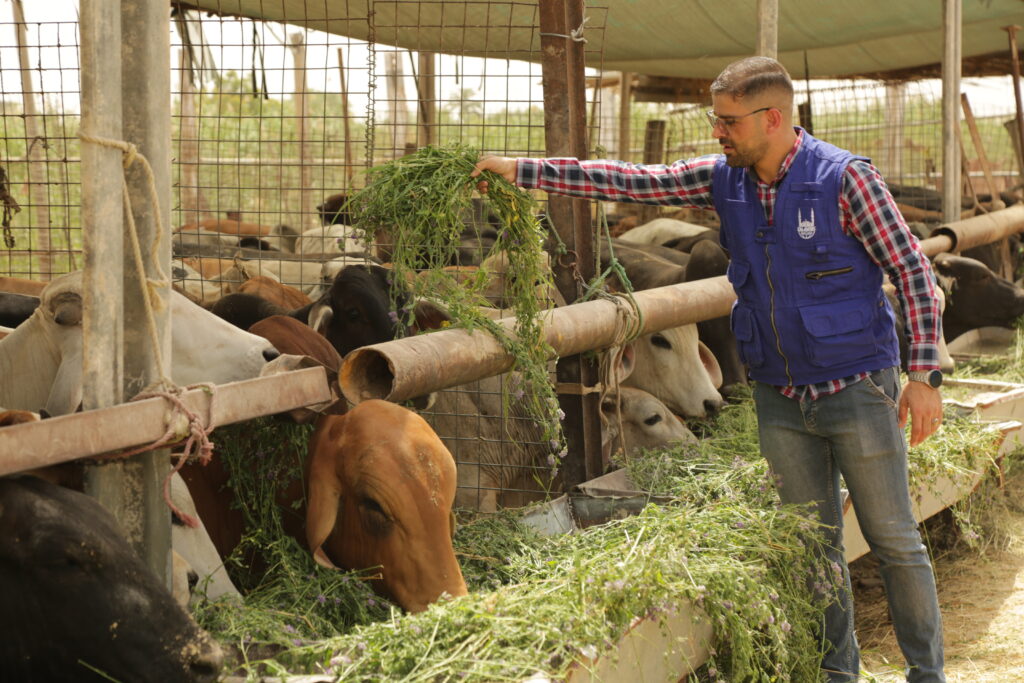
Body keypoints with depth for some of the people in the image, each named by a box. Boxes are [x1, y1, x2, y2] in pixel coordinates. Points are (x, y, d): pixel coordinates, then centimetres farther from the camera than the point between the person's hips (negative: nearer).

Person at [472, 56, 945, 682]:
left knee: (894, 540, 3)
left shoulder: (845, 178, -14)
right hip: (781, 397, 5)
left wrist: (925, 374, -15)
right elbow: (633, 182, 3)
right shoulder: (723, 179, 2)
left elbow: (914, 272, -11)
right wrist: (522, 170, -1)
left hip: (857, 389, -5)